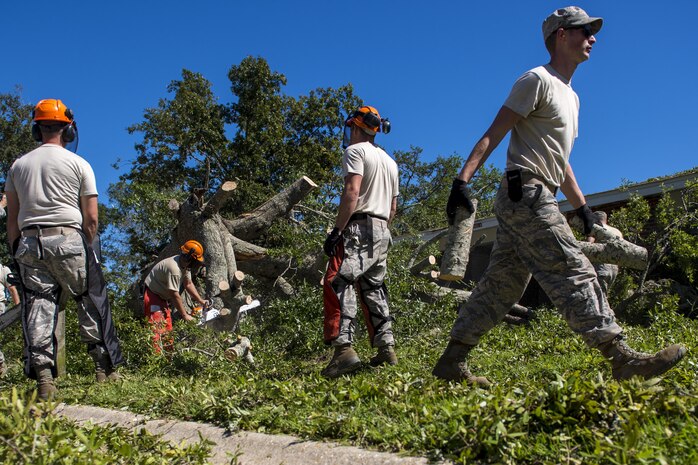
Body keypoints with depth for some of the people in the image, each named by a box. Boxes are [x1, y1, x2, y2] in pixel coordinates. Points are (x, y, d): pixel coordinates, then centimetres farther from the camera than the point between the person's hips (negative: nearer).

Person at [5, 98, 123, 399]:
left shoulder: (18, 165, 13)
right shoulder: (78, 164, 2)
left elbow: (11, 218, 11)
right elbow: (91, 217, -2)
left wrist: (15, 251, 17)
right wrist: (87, 249, 10)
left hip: (28, 241, 3)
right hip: (68, 239, -3)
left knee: (37, 305, 2)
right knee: (92, 302, 6)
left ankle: (42, 377, -4)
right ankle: (105, 368, 8)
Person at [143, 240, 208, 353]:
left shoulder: (185, 264, -2)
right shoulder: (174, 269, -31)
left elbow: (188, 284, 12)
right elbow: (175, 295, -26)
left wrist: (201, 301, 8)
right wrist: (185, 315, -18)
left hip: (163, 298, 10)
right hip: (153, 296, -10)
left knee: (167, 330, 12)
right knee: (158, 329, -18)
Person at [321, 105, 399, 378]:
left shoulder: (356, 151, -2)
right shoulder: (389, 161, 24)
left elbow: (352, 192, -16)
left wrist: (337, 230, -18)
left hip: (359, 227, -9)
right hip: (382, 232, 9)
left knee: (339, 284, -16)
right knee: (373, 289, 13)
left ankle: (344, 348, -30)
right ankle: (386, 349, 10)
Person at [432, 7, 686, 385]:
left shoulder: (571, 97, 26)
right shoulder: (538, 80, -3)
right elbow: (493, 134, -12)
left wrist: (581, 205, 27)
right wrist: (462, 179, -22)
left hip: (525, 201, 10)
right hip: (525, 194, -10)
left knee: (500, 286, 6)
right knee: (574, 273, -12)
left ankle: (451, 362, 10)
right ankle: (622, 359, -11)